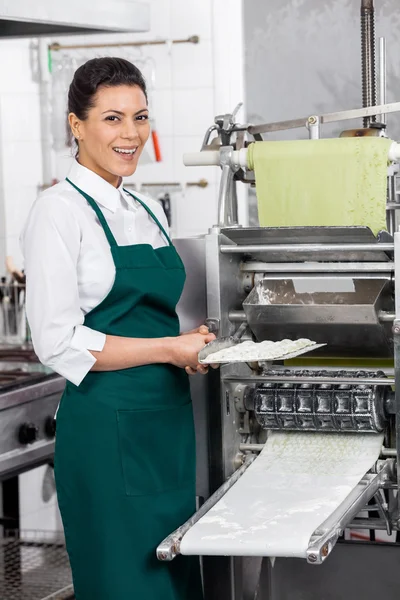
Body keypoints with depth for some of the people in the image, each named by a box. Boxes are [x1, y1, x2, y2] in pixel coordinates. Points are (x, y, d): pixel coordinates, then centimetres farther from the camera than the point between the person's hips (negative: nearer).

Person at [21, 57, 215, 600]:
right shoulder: (60, 210, -10)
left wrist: (192, 346, 1)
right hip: (106, 427, -8)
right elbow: (58, 342, -16)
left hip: (170, 422, 8)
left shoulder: (149, 211, 14)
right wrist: (170, 348, -16)